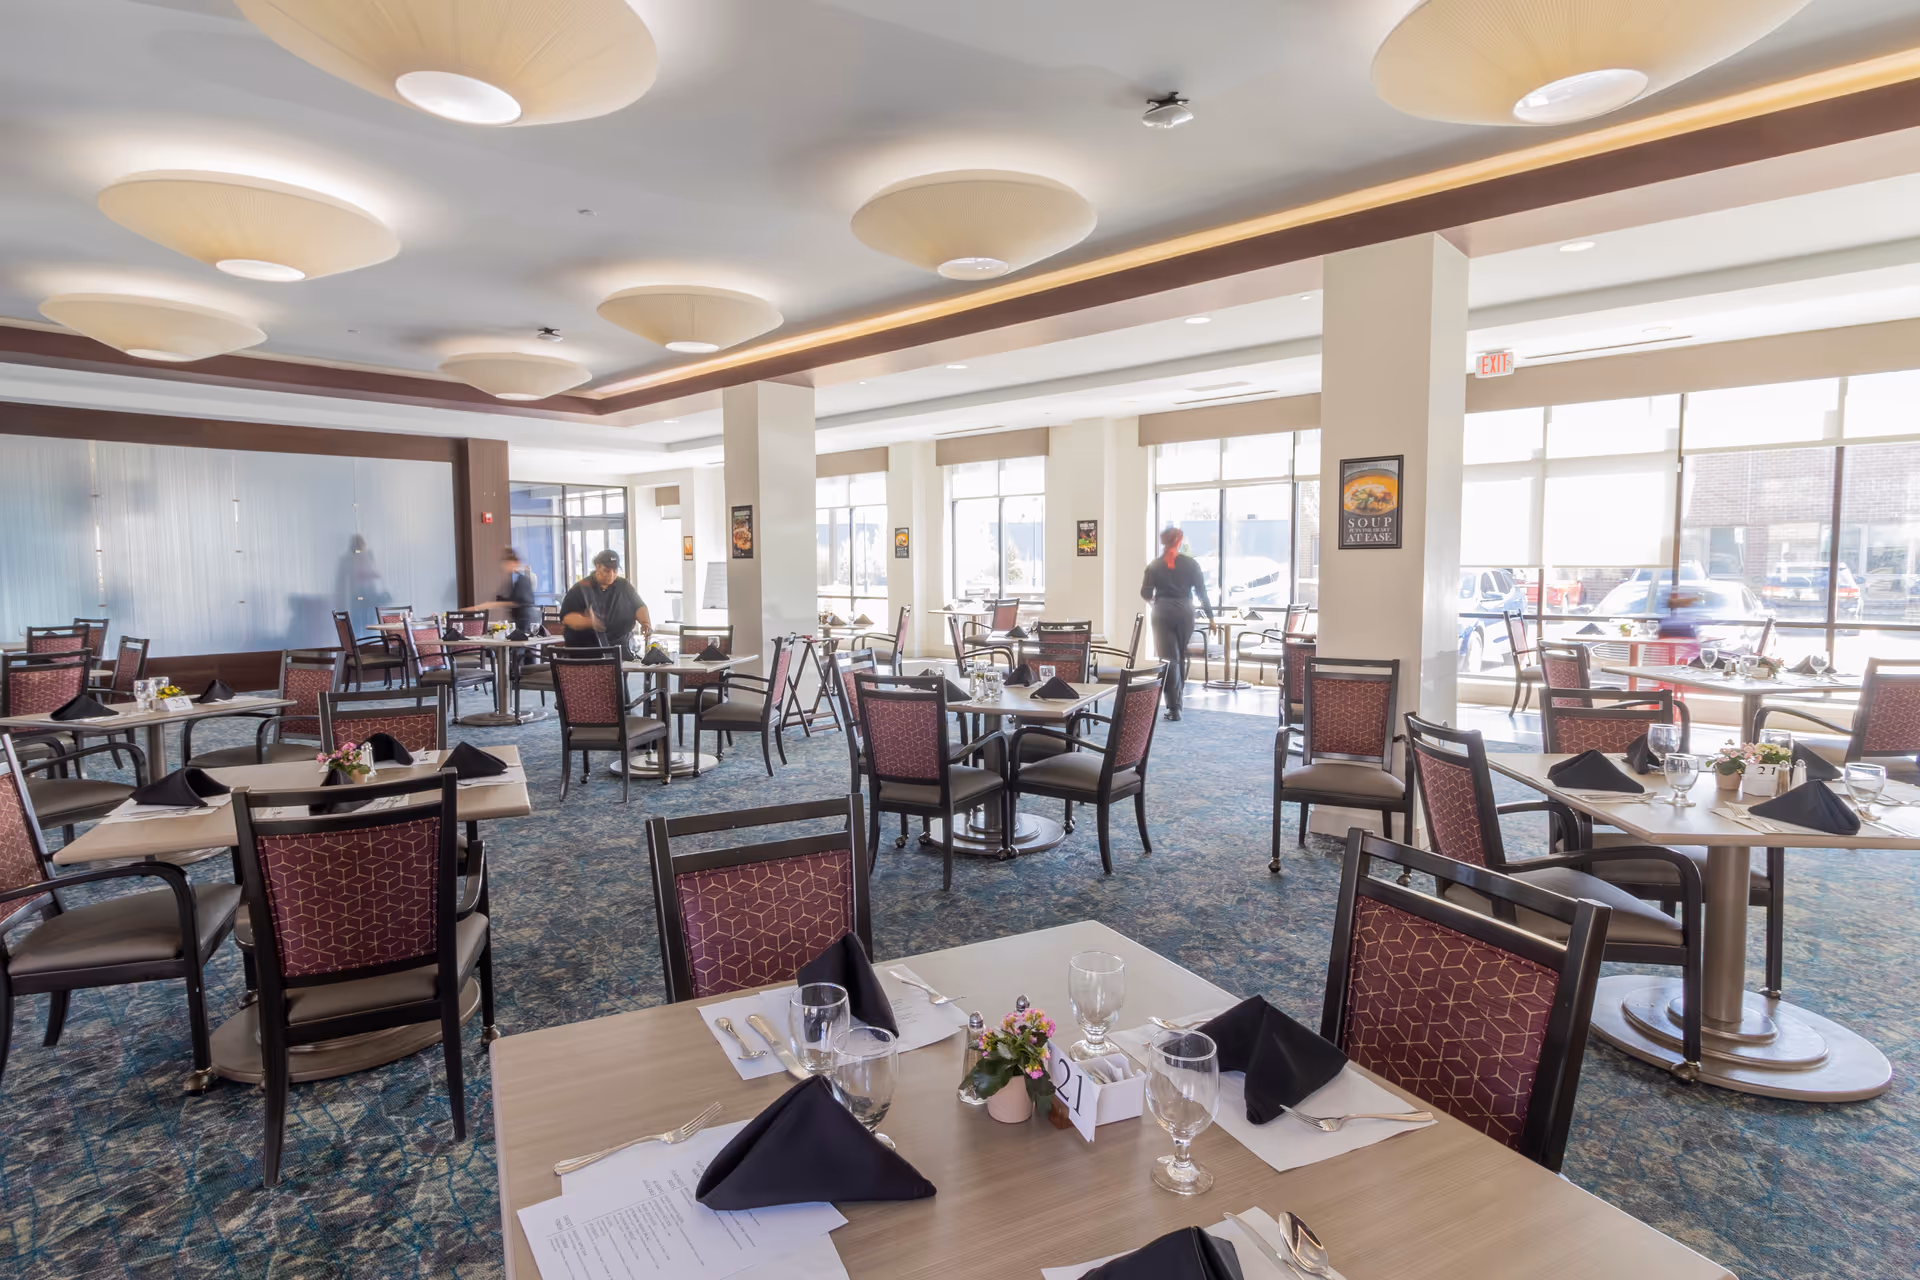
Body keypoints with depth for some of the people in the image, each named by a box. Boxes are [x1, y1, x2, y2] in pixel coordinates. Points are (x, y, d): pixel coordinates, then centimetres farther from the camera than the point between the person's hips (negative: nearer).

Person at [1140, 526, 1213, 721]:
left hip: (1162, 614, -1)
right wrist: (1210, 616, 5)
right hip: (1185, 612, 1)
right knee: (1181, 657, 19)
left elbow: (1145, 594, -2)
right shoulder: (1191, 563, 0)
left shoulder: (1154, 565, 0)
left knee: (1169, 659, -1)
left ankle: (1174, 708, -8)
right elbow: (1202, 591, -1)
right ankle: (1177, 700, 29)